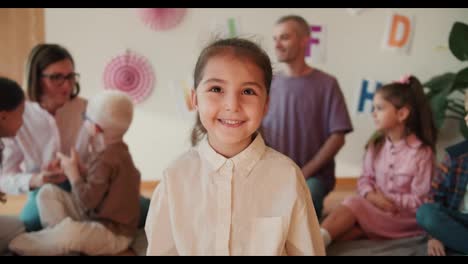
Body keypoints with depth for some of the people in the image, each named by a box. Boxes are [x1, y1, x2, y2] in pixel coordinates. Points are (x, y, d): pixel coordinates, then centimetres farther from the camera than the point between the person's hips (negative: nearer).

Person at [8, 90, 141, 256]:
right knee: (48, 192, 4)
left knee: (71, 231, -41)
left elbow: (88, 201, -26)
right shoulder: (112, 150, 5)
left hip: (113, 232, -10)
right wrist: (79, 170, -3)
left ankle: (19, 245, -17)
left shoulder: (106, 159, -26)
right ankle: (57, 240, -8)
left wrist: (72, 173, -13)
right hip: (94, 216, 10)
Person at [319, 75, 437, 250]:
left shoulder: (421, 153, -12)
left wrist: (390, 200, -17)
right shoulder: (376, 146, 6)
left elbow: (421, 200, -12)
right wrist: (371, 196, -14)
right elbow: (365, 179, 7)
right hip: (375, 209, 7)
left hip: (406, 217, -7)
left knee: (354, 205, -29)